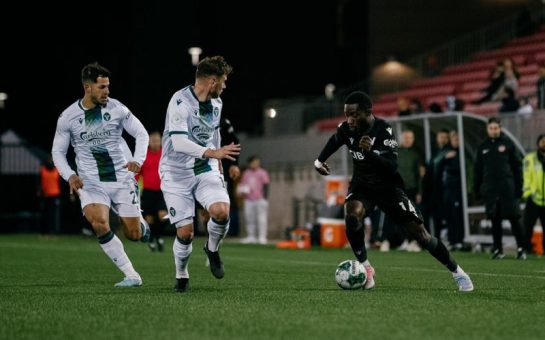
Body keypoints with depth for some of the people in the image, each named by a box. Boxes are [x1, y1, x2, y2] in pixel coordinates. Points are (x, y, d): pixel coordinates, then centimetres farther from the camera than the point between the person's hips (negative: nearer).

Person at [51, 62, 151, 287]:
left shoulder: (117, 109, -4)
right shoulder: (68, 117, -3)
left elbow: (141, 134, 6)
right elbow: (58, 152, 6)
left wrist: (137, 161, -12)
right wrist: (70, 176, -11)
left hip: (121, 179, 0)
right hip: (91, 183, 0)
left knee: (134, 235, 1)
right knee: (99, 224, -27)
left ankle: (141, 223, 42)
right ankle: (131, 275, -16)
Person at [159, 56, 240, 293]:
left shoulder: (216, 103, 5)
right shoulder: (180, 102, -19)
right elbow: (179, 143, -29)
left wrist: (217, 163, 29)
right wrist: (213, 153, -36)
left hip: (205, 170, 5)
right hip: (177, 173, -5)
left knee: (221, 211, -22)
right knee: (185, 233, -7)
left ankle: (212, 249, 9)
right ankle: (181, 276, 20)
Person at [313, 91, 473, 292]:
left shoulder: (383, 131, -26)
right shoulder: (345, 129, -12)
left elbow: (392, 168, -36)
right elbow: (335, 141, 15)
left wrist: (370, 152, -49)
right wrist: (319, 161, 11)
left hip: (388, 187, -3)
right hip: (362, 186, 3)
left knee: (420, 233, -6)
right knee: (351, 216, -31)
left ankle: (456, 272, 13)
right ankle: (365, 269, -14)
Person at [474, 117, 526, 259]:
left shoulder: (508, 144, 2)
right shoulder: (483, 147, 11)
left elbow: (517, 166, 0)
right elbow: (478, 169, 14)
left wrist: (518, 186, -5)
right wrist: (477, 188, 9)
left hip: (507, 189, -3)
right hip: (490, 190, 3)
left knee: (514, 218, -2)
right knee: (495, 220, 4)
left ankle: (521, 248, 3)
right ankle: (497, 249, 9)